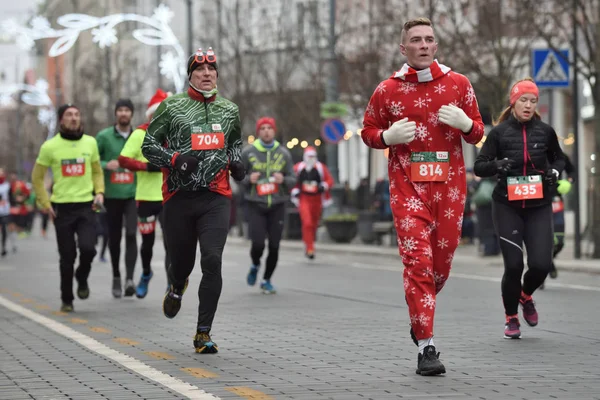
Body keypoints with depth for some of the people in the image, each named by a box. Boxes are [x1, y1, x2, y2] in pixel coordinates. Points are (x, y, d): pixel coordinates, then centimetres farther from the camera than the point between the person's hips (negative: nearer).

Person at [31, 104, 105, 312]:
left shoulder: (90, 142, 6)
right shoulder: (50, 146, -2)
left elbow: (97, 171, 18)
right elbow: (37, 178, 6)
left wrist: (99, 192, 1)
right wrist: (45, 204, -1)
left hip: (86, 206, 1)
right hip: (62, 209, -1)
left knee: (88, 248, -17)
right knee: (67, 257, 1)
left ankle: (82, 277, 15)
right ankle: (66, 300, 18)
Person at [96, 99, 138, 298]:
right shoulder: (103, 136, 3)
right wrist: (106, 164, -16)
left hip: (133, 194, -1)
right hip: (112, 195, 1)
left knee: (131, 233, -16)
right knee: (114, 238, 9)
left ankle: (130, 278, -20)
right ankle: (116, 277, 26)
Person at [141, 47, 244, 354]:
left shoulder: (229, 111, 14)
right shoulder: (171, 107, 3)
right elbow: (149, 145, 3)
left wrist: (235, 162, 10)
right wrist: (175, 159, -14)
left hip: (216, 198, 1)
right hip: (179, 197, -1)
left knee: (212, 261, -15)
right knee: (181, 261, 8)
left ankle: (203, 333, -10)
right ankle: (176, 287, 48)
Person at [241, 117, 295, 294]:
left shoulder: (283, 153, 6)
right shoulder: (248, 153, 1)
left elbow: (292, 179, 8)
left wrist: (283, 180, -13)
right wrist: (249, 179, -13)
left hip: (277, 206, 2)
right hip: (256, 206, -2)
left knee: (274, 246, 0)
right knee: (258, 244, -12)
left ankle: (267, 280, 20)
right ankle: (255, 266, 23)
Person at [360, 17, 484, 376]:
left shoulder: (458, 84, 6)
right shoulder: (387, 90, 3)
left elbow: (477, 133, 12)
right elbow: (368, 131, 12)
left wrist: (464, 123, -11)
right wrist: (388, 137, -10)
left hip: (450, 184, 2)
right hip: (408, 185, -2)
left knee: (442, 260, 8)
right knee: (418, 259, -12)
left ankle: (419, 314, 39)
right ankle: (427, 348, -11)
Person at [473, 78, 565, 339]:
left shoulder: (545, 131, 3)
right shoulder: (499, 132, -2)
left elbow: (559, 158, 20)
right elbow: (479, 167, 2)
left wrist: (555, 171, -2)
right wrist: (496, 165, -19)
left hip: (539, 207, 2)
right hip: (507, 207, -2)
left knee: (541, 264, -10)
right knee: (513, 265, -8)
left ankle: (526, 296, 26)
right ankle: (511, 318, 17)